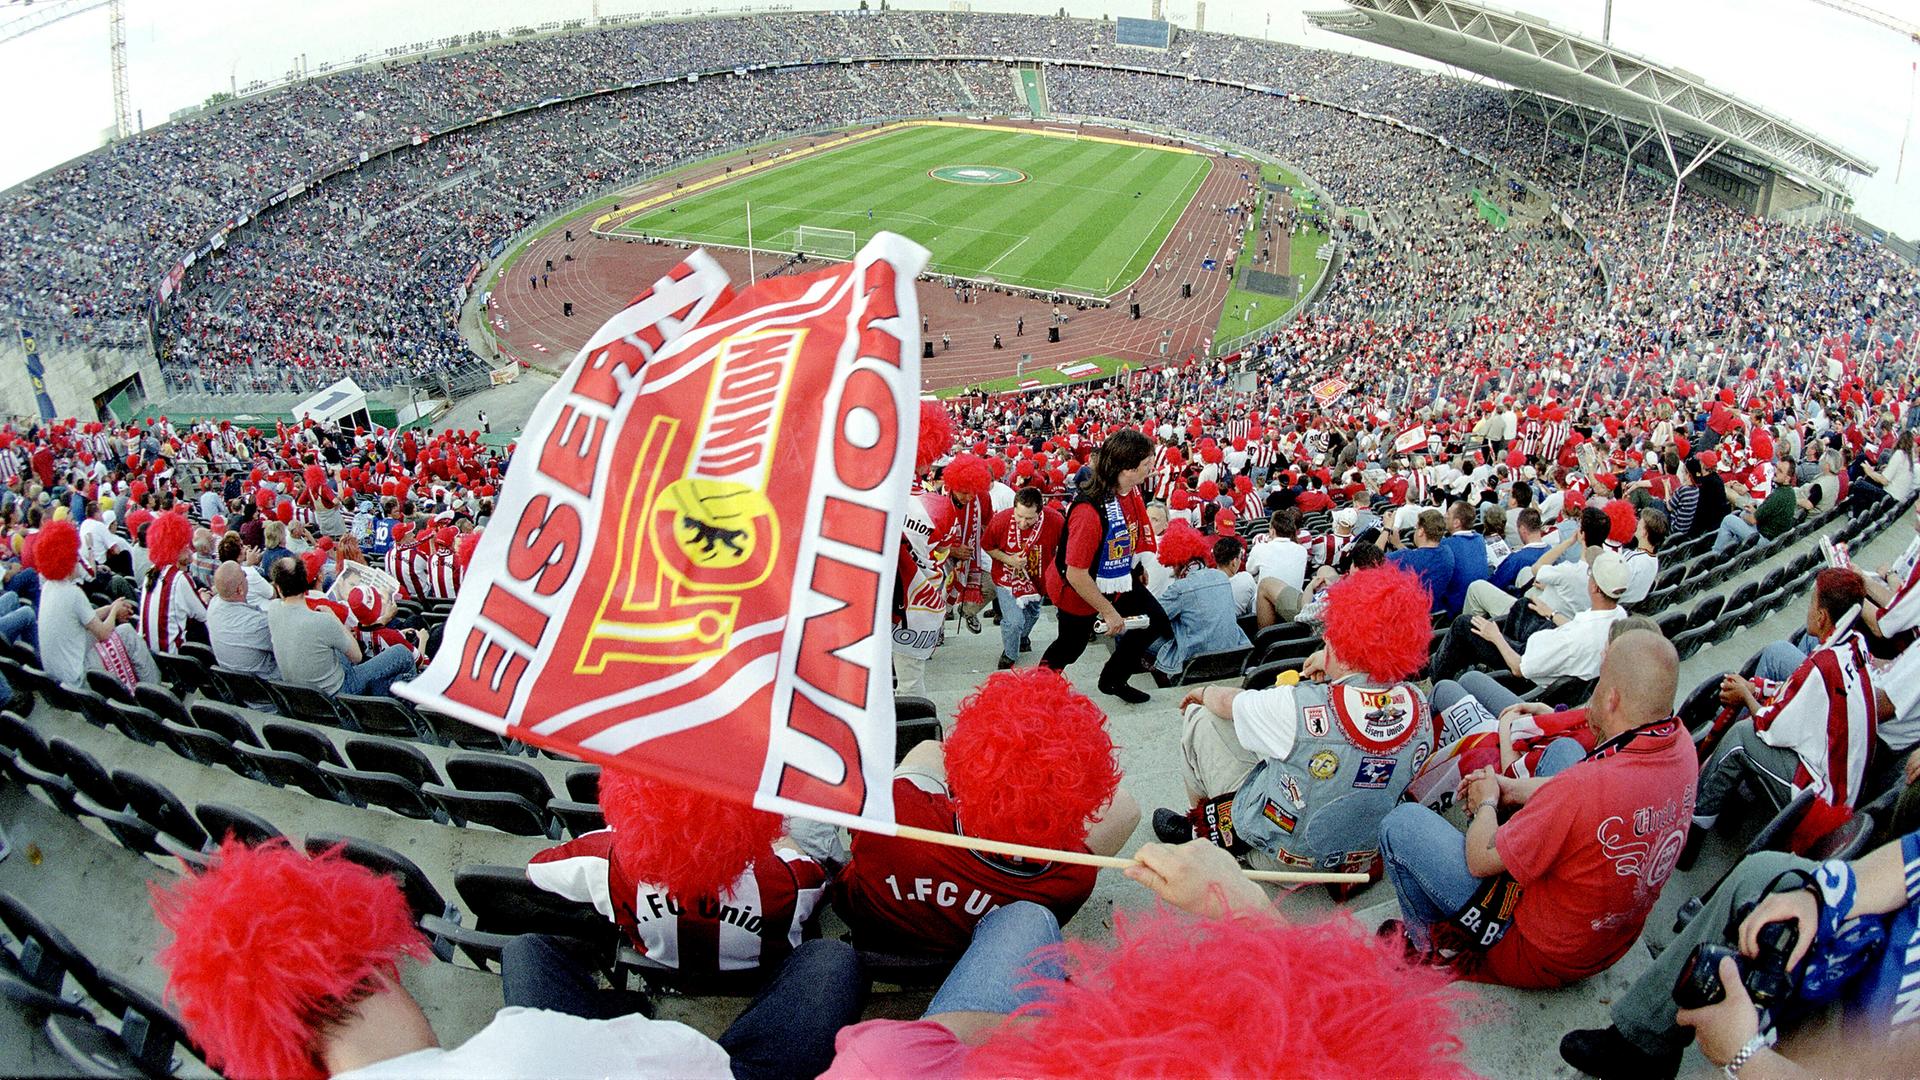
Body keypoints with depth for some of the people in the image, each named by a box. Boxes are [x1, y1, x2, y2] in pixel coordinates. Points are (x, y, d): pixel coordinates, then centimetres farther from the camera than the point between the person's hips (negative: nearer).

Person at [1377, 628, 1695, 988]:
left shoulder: (1582, 789, -38)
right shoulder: (1680, 744, -16)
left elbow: (1481, 860, -23)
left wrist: (1486, 803, -3)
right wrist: (1514, 789, 7)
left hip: (1538, 955, -8)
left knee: (1401, 823, -2)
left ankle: (1429, 940, 22)